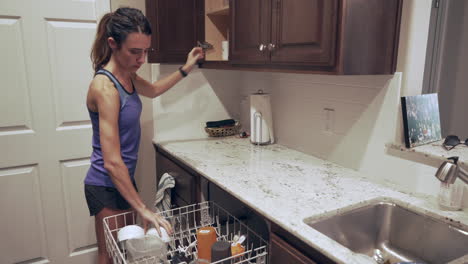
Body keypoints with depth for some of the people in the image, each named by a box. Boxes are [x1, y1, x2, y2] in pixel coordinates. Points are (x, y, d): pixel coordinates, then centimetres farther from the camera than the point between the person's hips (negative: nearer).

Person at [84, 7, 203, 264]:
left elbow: (153, 89, 26)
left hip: (124, 179, 8)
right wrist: (142, 209, -25)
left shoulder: (127, 75, 1)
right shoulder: (105, 87, -25)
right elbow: (112, 162, -28)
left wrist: (186, 68, 22)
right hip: (106, 186, -8)